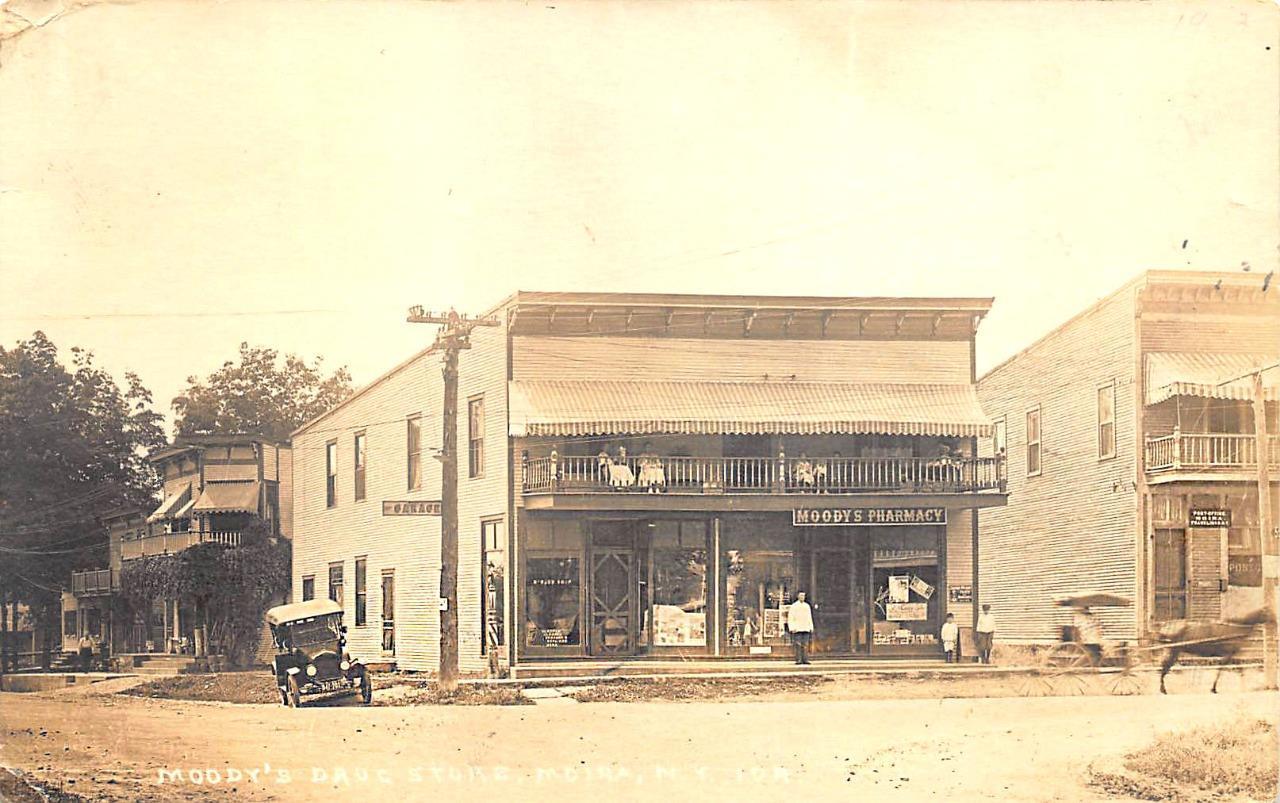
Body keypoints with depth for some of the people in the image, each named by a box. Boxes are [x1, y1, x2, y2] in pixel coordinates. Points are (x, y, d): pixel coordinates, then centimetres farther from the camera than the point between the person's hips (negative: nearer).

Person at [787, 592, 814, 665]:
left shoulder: (807, 606, 15)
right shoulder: (794, 606, 0)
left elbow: (810, 618, 19)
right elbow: (790, 618, -4)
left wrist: (811, 628, 11)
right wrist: (792, 628, -13)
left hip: (806, 629, 4)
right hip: (797, 629, -4)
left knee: (805, 645, -1)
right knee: (798, 645, -8)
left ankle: (805, 659, -1)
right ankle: (798, 660, -8)